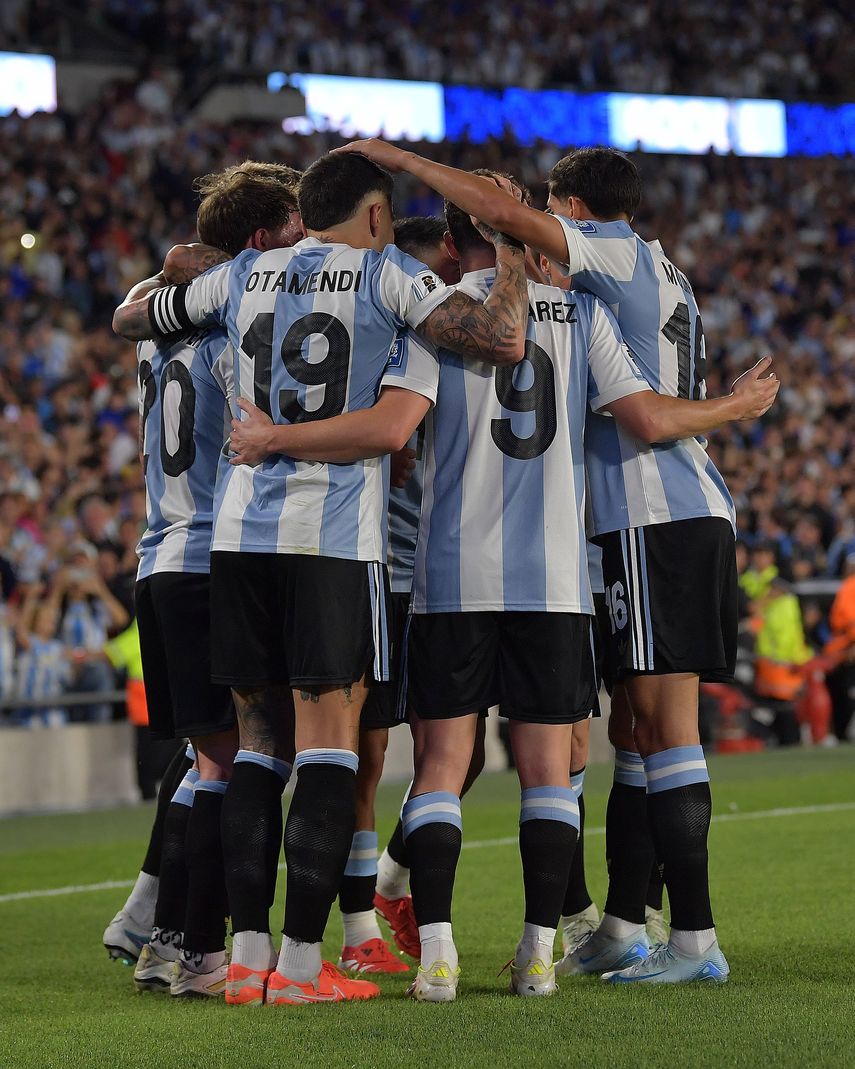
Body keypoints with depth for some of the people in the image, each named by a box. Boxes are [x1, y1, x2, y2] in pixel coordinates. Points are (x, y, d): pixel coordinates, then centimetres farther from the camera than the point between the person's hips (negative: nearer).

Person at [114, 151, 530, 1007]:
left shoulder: (243, 276, 13)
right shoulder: (385, 276, 0)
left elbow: (127, 320, 27)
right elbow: (504, 341, -11)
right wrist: (511, 246, 5)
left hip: (240, 533, 5)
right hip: (334, 538, -4)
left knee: (257, 742, 12)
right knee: (329, 748, -1)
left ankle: (251, 950, 11)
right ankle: (301, 961, -5)